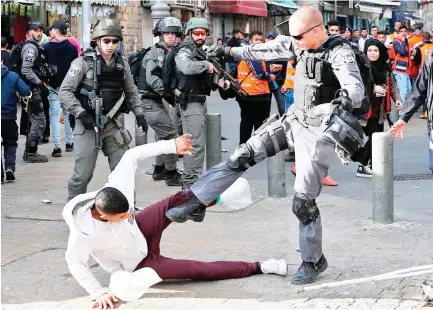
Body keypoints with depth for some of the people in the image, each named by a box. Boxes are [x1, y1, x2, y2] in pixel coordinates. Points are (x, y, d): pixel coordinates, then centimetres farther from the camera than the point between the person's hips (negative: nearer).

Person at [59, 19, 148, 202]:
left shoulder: (122, 64, 9)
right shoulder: (84, 63, -5)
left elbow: (131, 92, 20)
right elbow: (65, 92, -7)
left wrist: (139, 114, 9)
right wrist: (81, 114, -16)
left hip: (114, 125, 4)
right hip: (88, 125, -4)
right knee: (83, 174, -1)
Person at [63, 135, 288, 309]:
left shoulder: (116, 190, -31)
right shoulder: (84, 232, -40)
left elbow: (131, 156, -19)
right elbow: (76, 264, -23)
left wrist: (172, 146, -22)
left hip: (139, 232, 4)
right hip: (137, 264, -4)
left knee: (178, 202, -20)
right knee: (198, 270, -8)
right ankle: (257, 268, 5)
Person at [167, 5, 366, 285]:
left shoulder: (340, 52, -21)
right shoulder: (301, 43, 1)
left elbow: (356, 87, -37)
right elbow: (267, 50, 13)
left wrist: (346, 100, -60)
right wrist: (230, 51, 17)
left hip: (318, 131, -7)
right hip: (294, 118, 7)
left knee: (303, 200, -4)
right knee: (242, 156, 4)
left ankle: (313, 261, 14)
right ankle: (196, 202, 13)